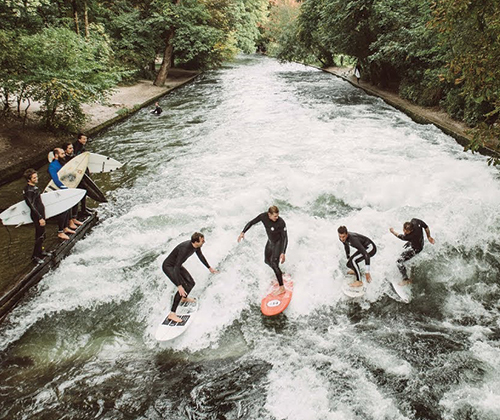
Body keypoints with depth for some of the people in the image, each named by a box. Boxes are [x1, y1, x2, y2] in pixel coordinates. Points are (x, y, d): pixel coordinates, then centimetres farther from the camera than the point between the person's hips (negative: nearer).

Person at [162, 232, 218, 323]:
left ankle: (184, 298, 46)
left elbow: (200, 256, 12)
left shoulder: (196, 246, -11)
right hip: (168, 267, -9)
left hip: (176, 265, 9)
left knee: (191, 283, 13)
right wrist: (179, 286, -43)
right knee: (183, 288, -20)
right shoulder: (184, 249, -37)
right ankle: (172, 314, -14)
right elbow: (176, 268, -38)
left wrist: (209, 268, 23)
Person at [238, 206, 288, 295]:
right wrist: (243, 232, -15)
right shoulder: (263, 216, -19)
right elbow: (251, 222, -5)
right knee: (267, 260, 19)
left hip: (279, 242, -6)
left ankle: (282, 288, -10)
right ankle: (279, 274, 46)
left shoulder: (281, 222, -32)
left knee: (274, 264, -17)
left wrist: (283, 253, -36)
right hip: (271, 241, 7)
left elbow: (285, 238, -28)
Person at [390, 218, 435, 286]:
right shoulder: (414, 221, -31)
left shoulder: (412, 236, -46)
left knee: (400, 261, -8)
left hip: (415, 248, -8)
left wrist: (393, 232, -7)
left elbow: (402, 237, -24)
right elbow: (426, 227, -13)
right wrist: (428, 237, 3)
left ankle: (406, 280, 10)